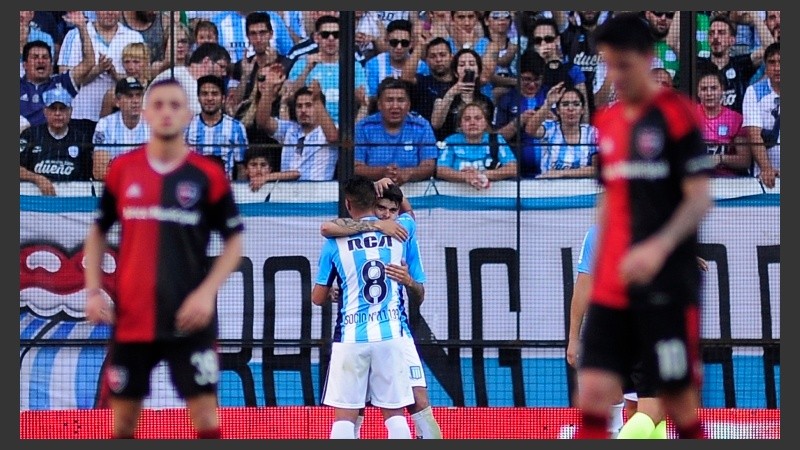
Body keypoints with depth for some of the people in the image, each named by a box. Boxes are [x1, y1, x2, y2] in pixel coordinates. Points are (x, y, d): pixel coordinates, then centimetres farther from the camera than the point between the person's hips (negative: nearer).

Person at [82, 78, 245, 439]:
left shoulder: (208, 176, -3)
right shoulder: (122, 170, 4)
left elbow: (234, 241, 3)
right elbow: (98, 233, 14)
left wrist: (207, 292, -12)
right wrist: (93, 292, 2)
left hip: (189, 321, -2)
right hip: (130, 318, 3)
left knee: (205, 416, -6)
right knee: (123, 419, 8)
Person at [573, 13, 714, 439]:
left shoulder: (676, 115, -7)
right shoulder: (607, 122, 13)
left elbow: (700, 199, -12)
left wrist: (660, 247, -26)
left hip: (667, 287, -6)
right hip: (612, 288, 6)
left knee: (679, 400, 1)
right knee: (594, 391, -5)